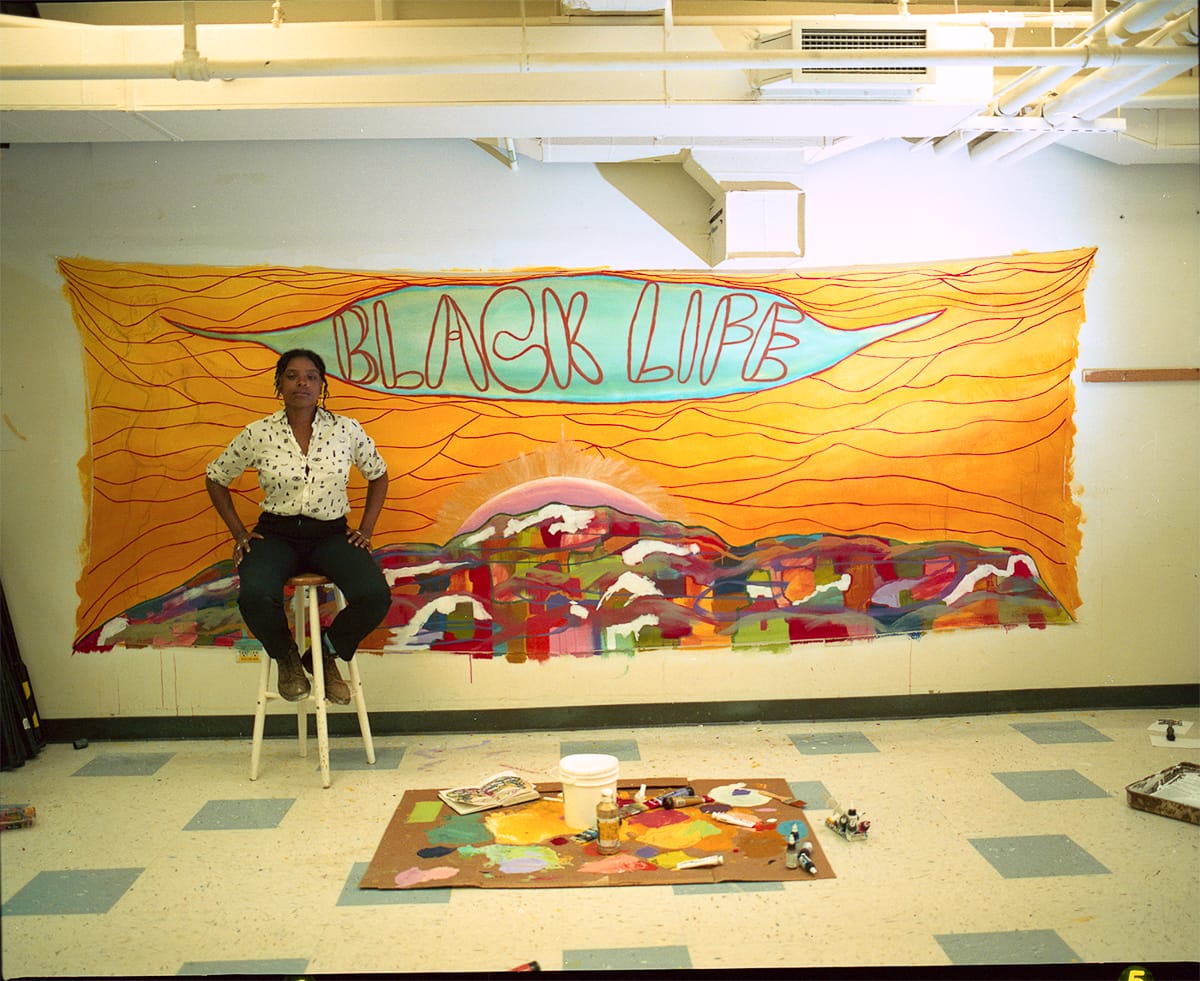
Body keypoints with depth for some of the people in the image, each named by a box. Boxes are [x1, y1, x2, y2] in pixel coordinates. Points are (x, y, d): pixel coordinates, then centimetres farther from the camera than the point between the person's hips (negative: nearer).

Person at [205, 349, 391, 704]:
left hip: (331, 534, 1)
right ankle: (286, 658, 2)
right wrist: (239, 533, 5)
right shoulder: (258, 434, -1)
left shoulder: (347, 430, 0)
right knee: (254, 596, -34)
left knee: (376, 596, -28)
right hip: (277, 534, -1)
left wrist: (365, 530, 7)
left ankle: (323, 654, 4)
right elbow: (215, 478, 13)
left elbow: (378, 475, 16)